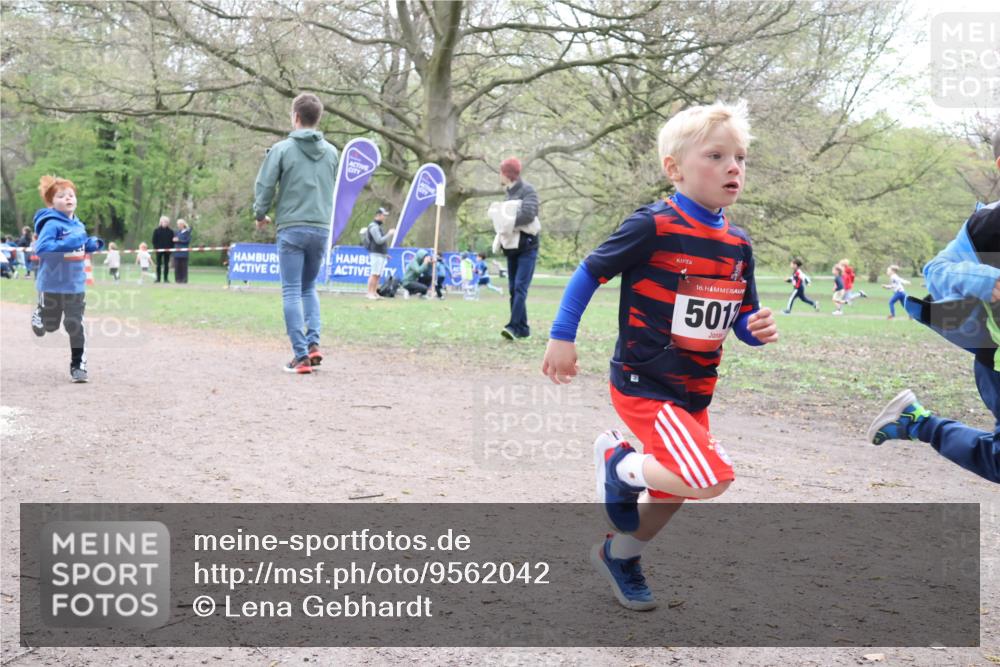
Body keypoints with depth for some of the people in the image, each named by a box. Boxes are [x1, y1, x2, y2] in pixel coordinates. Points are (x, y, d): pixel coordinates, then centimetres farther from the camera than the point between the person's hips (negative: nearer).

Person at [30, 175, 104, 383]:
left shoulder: (78, 225, 4)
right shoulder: (52, 224, -18)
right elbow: (40, 248, -31)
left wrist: (93, 244, 1)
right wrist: (67, 244, -38)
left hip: (76, 284, 4)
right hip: (52, 284, -4)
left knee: (76, 326, 3)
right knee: (51, 325, 15)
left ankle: (78, 366, 11)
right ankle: (38, 316, 51)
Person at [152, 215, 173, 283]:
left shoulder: (170, 231, 4)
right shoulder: (156, 230, 2)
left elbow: (172, 241, 4)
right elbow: (154, 240, 2)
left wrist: (171, 248, -6)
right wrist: (155, 248, -8)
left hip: (167, 250, 1)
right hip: (159, 250, -1)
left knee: (166, 265, 3)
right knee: (158, 264, 3)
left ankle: (166, 278, 8)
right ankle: (158, 278, 8)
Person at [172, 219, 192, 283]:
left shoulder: (187, 232, -2)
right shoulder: (177, 232, 13)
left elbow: (187, 241, -10)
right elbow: (174, 240, 18)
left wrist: (179, 240, -14)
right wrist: (174, 240, -4)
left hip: (183, 252, -5)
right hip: (177, 251, 5)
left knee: (183, 266, -2)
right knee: (177, 266, 2)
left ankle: (184, 279, 2)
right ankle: (178, 279, 8)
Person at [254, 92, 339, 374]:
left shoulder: (282, 149, -6)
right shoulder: (331, 152, 6)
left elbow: (264, 186, -3)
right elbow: (332, 190, 10)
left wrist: (261, 215, 13)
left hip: (291, 229, -4)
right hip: (321, 229, 4)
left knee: (292, 291, 1)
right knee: (309, 287, 19)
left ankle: (301, 355, -2)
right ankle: (313, 343, 4)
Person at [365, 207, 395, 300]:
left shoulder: (378, 226, 21)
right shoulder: (374, 226, -11)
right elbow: (379, 240, -19)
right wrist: (389, 234, -12)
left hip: (381, 255, 10)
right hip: (376, 254, -10)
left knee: (378, 275, 7)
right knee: (374, 274, -11)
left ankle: (374, 293, 8)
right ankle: (370, 293, -11)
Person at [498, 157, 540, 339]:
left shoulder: (527, 190, -8)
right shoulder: (509, 192, 16)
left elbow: (528, 214, -22)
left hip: (527, 247, -8)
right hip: (512, 247, 8)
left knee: (520, 287, -15)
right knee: (513, 289, 6)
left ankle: (514, 326, -22)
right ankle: (522, 328, 10)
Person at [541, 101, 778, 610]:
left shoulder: (738, 245, 6)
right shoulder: (654, 227, -15)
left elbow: (743, 319, 13)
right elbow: (590, 272, -6)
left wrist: (758, 330, -10)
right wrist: (562, 337, -7)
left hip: (694, 392, 8)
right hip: (644, 384, -7)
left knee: (672, 493, 18)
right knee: (712, 478, -21)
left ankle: (618, 555, 43)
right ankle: (619, 464, 4)